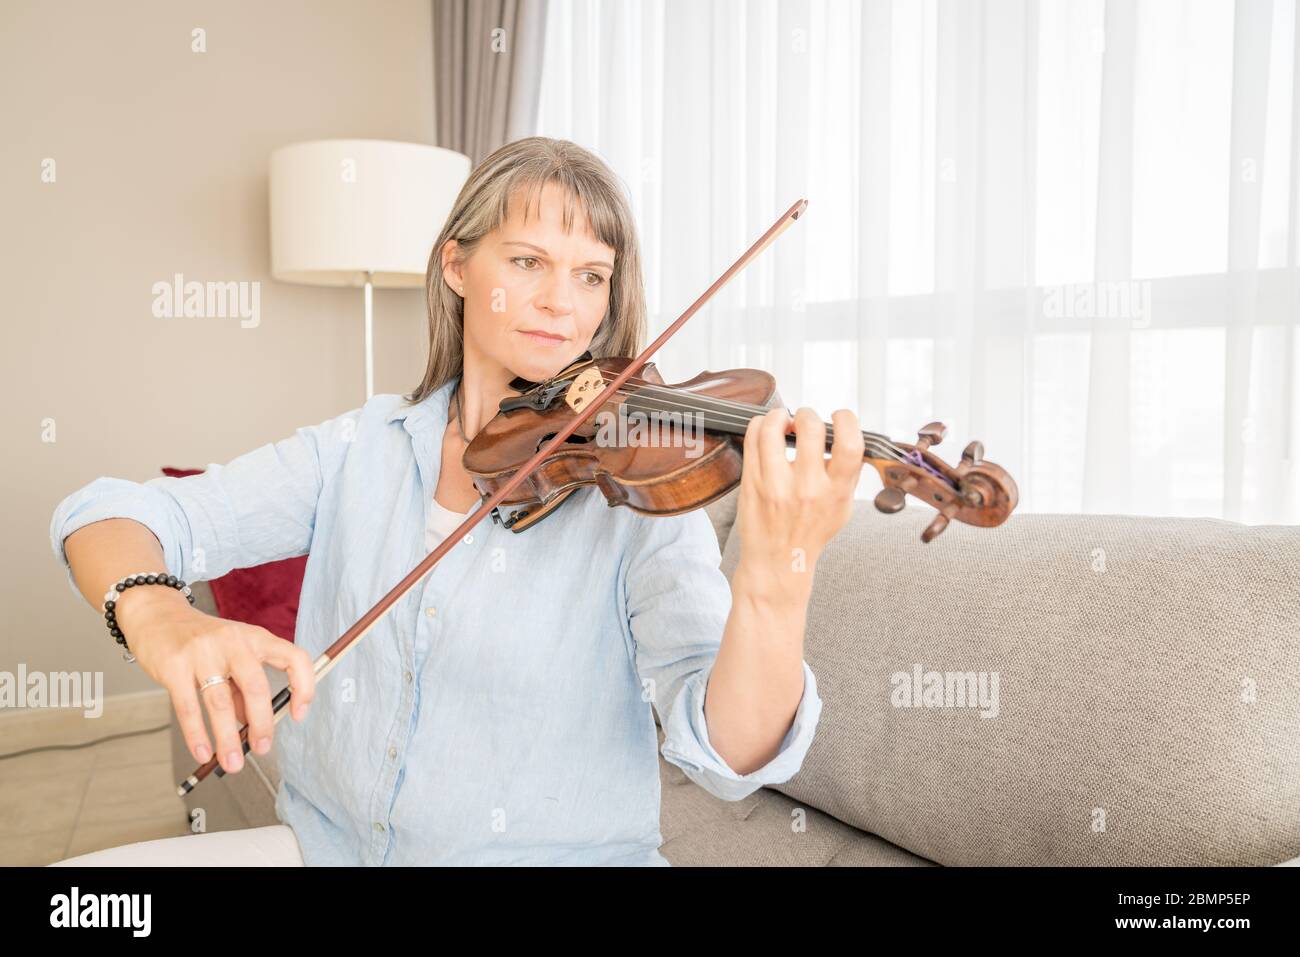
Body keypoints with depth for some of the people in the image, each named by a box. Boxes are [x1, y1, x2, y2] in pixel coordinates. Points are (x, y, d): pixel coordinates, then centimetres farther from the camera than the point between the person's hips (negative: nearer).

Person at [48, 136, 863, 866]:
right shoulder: (361, 449, -1)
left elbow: (729, 754, -21)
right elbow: (112, 513, -6)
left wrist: (777, 582, -42)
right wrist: (155, 613, -29)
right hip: (326, 840, 3)